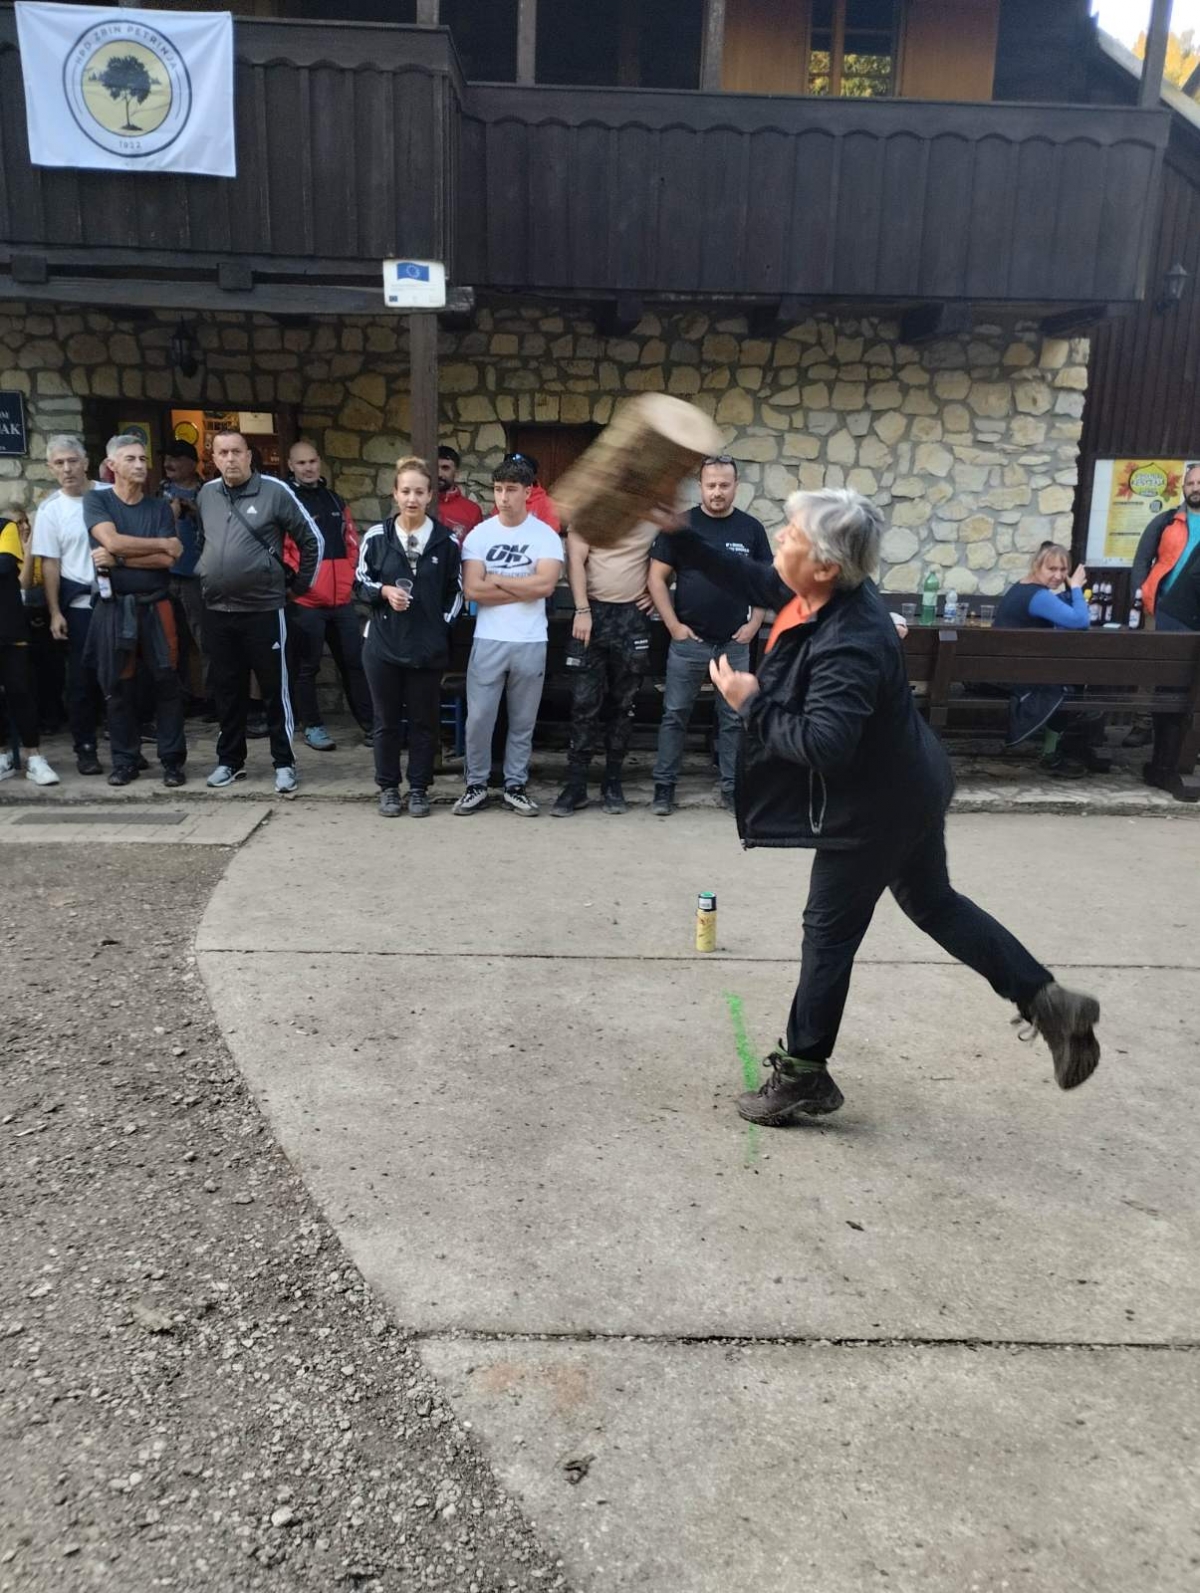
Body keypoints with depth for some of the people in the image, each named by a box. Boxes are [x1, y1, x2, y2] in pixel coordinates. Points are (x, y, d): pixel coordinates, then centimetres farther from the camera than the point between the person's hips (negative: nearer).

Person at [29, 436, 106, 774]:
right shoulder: (50, 509, 1)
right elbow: (50, 563, 0)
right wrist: (55, 613, -4)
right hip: (79, 603, 0)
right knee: (82, 679, 4)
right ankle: (85, 749, 14)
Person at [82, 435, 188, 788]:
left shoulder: (160, 508, 9)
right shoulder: (96, 500, 4)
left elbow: (167, 560, -5)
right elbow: (113, 541, -14)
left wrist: (117, 559, -10)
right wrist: (163, 543, -7)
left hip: (155, 606, 1)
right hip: (113, 607, -1)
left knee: (167, 682, -1)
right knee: (117, 686, 4)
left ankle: (172, 759, 7)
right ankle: (124, 760, 15)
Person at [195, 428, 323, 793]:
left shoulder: (275, 491, -6)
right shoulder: (206, 495, 8)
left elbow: (312, 540, 0)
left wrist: (301, 584, 3)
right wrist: (206, 576, 17)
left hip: (263, 609, -4)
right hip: (217, 611, 5)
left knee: (274, 689, 1)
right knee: (226, 690, 12)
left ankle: (284, 762, 11)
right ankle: (229, 760, 24)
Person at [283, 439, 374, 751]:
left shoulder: (335, 501, 16)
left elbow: (352, 543, 21)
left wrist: (351, 577, 11)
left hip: (342, 599, 5)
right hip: (304, 601, -5)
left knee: (355, 661, 9)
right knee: (307, 666, 4)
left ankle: (370, 723, 17)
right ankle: (313, 726, 15)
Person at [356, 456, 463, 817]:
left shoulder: (446, 540, -2)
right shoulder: (376, 537, -1)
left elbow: (455, 592, 6)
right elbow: (361, 583, 8)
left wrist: (442, 626, -1)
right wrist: (384, 591, -11)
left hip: (428, 648, 0)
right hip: (383, 645, 1)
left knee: (424, 720, 7)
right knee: (386, 720, 9)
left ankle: (419, 789, 20)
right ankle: (388, 788, 22)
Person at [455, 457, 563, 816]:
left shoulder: (546, 536, 0)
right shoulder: (478, 535, 2)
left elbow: (545, 584, -15)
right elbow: (472, 589, -9)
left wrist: (496, 580, -8)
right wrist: (524, 589, -9)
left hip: (531, 642, 0)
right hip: (488, 640, 0)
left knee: (523, 721, 9)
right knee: (479, 717, 2)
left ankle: (515, 786, 20)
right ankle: (476, 785, 16)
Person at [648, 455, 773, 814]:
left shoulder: (751, 528, 4)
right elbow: (657, 577, -1)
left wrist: (754, 624, -2)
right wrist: (673, 624, -8)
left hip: (735, 643, 2)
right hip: (688, 640, -1)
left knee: (734, 718, 7)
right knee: (675, 715, 3)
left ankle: (732, 789, 16)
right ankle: (664, 787, 10)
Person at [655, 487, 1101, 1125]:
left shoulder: (850, 644, -33)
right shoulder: (826, 594, -4)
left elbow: (821, 743, -38)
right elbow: (752, 581, 11)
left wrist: (751, 701, -25)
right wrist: (679, 538, 7)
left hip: (874, 807, -10)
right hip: (904, 789, 10)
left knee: (829, 933, 4)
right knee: (934, 903, 23)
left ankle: (803, 1076, 20)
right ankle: (1049, 1003, 28)